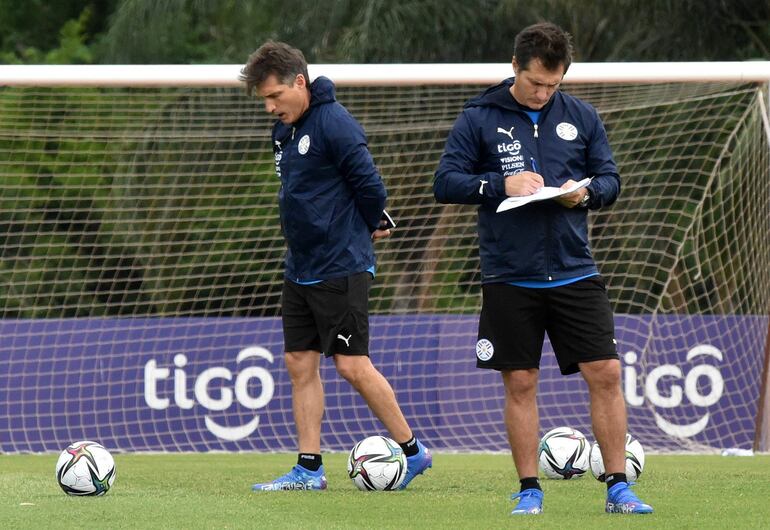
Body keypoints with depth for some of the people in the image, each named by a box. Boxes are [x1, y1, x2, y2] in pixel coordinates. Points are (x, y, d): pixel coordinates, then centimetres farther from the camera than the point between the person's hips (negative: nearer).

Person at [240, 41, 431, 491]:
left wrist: (367, 229, 0)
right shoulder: (284, 129, 11)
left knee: (352, 365, -8)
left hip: (342, 268, -9)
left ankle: (413, 451, 5)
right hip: (300, 267, 9)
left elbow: (371, 187, -19)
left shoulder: (334, 124, -17)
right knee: (300, 364, 6)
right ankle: (309, 469, 10)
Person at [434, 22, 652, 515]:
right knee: (521, 384, 3)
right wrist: (502, 184, -17)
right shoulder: (480, 118, -1)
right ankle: (530, 490, 13)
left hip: (576, 272, 2)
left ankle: (618, 487, 4)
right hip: (510, 279, -2)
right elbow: (445, 183, -3)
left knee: (606, 375, -4)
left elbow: (610, 179, 11)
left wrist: (586, 192, -12)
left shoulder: (582, 117, 6)